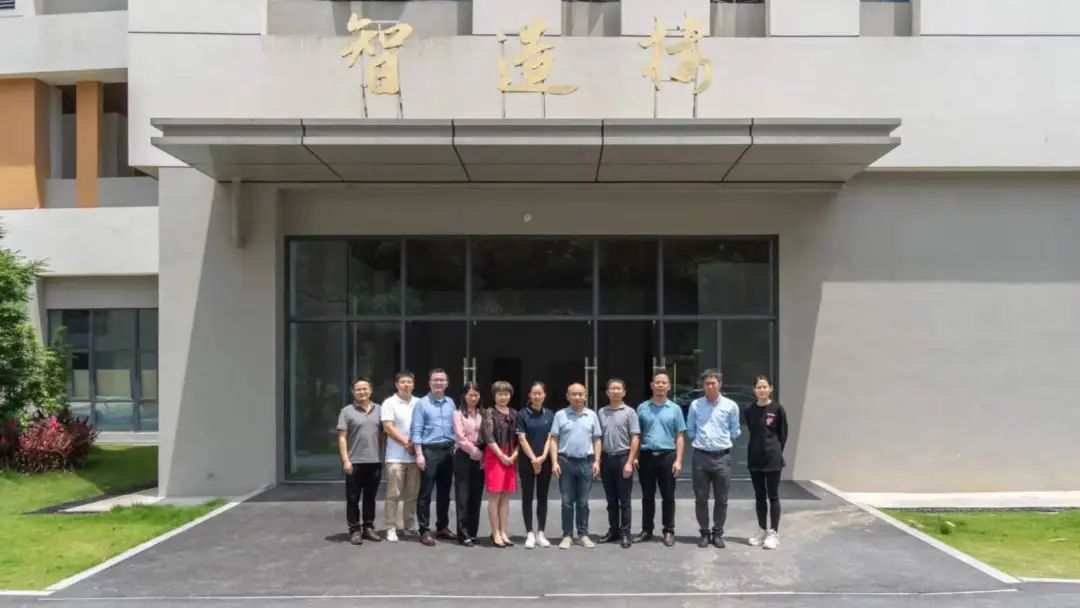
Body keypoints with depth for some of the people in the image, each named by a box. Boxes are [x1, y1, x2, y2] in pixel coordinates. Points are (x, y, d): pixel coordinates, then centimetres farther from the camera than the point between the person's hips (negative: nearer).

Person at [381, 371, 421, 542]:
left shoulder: (419, 403, 9)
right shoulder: (389, 403, -2)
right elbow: (388, 427, -9)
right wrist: (406, 443, -12)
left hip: (415, 455, 4)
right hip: (396, 456, -4)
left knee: (412, 494, 10)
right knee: (394, 494, -2)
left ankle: (410, 526, 19)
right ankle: (391, 528, 3)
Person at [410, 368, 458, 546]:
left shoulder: (451, 403, 10)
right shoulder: (422, 404, -4)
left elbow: (455, 427, 13)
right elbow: (416, 431, -7)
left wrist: (456, 449, 7)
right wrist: (419, 454, -14)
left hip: (448, 450, 5)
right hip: (430, 450, -5)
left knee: (444, 491, 13)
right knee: (426, 492, -2)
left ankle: (442, 527, 23)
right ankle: (425, 531, 3)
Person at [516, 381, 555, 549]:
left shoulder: (550, 415, 6)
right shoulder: (522, 414, -2)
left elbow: (550, 438, 1)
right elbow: (522, 439, -6)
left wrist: (543, 457, -12)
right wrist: (533, 459, -13)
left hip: (545, 461, 2)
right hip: (527, 461, -2)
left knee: (542, 496, 7)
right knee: (527, 496, 2)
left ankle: (540, 533, 14)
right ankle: (530, 534, 8)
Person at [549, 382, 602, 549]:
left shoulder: (592, 415, 7)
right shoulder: (560, 415, 1)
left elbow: (597, 441, 9)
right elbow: (554, 440, 0)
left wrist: (597, 461, 0)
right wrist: (554, 462, -8)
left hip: (586, 462, 1)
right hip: (565, 462, -1)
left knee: (583, 502, 8)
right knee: (567, 502, 4)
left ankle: (583, 534, 15)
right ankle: (567, 535, 10)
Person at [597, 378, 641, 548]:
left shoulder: (629, 412, -3)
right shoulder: (601, 413, 8)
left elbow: (635, 438, -6)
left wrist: (629, 462, -13)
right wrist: (598, 460, 6)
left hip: (622, 457, -4)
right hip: (606, 458, 4)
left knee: (624, 500, 1)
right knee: (611, 499, 11)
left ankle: (625, 533, 7)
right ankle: (613, 530, 21)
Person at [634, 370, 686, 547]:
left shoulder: (675, 409, 3)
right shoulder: (642, 408, 6)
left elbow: (680, 437, 2)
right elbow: (637, 435, 9)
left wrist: (678, 460, -6)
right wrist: (635, 456, 1)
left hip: (667, 455, -1)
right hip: (646, 455, 1)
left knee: (668, 496, 4)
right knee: (647, 496, 8)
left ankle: (669, 531, 13)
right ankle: (646, 530, 17)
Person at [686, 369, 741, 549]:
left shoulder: (731, 406, -1)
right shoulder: (695, 405, 1)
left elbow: (734, 431, 10)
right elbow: (690, 430, 12)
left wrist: (723, 442, 11)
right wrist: (700, 440, 9)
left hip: (722, 457, 0)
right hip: (700, 456, 1)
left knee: (721, 500, 6)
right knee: (701, 499, 5)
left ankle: (718, 533, 18)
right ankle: (704, 532, 16)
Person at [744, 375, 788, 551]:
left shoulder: (777, 409, -6)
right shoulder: (749, 410, 3)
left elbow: (783, 434, 0)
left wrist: (776, 451, 1)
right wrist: (758, 448, 6)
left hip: (772, 458, -4)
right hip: (754, 458, 4)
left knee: (773, 496, 1)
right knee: (759, 496, 11)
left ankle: (773, 533, 8)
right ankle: (762, 531, 20)